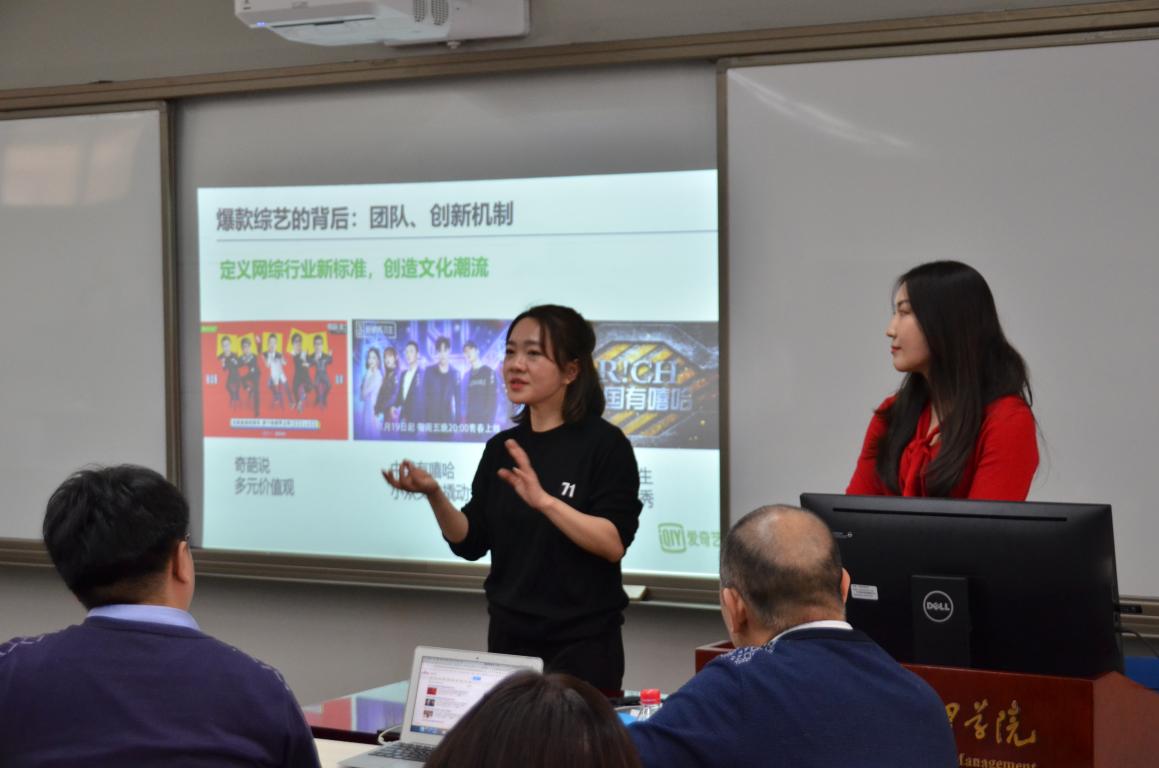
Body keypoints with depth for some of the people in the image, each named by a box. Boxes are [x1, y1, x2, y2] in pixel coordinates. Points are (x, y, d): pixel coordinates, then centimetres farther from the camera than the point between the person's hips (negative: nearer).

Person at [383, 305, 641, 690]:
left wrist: (545, 501, -29)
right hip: (508, 640, 5)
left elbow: (614, 543, -18)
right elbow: (471, 543, 5)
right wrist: (434, 496, -12)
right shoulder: (501, 447, 6)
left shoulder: (603, 443, -10)